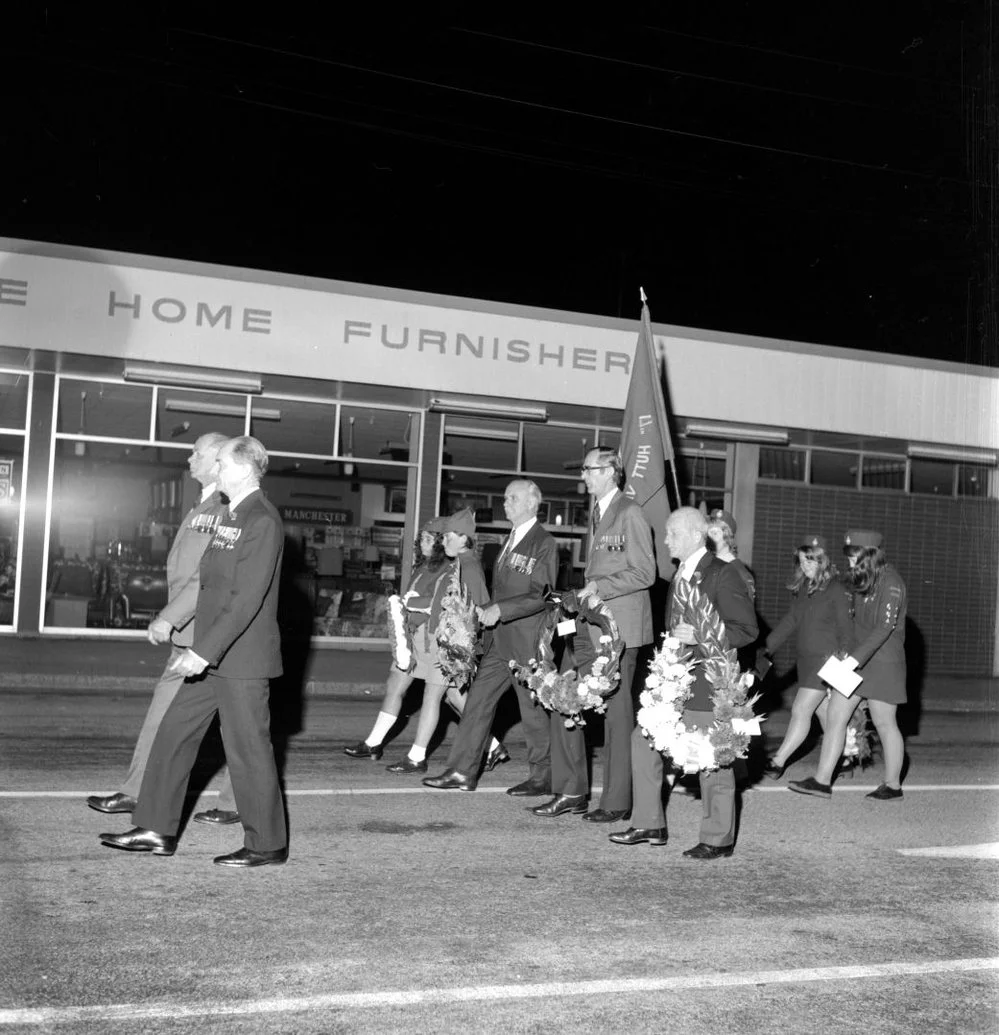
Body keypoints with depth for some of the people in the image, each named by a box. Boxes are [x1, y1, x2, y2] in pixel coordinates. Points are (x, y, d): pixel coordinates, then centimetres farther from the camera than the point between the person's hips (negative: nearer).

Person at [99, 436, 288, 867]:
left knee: (248, 750, -1)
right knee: (174, 732, 12)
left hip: (242, 658, -10)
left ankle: (267, 845, 13)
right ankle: (157, 830, 22)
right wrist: (201, 648, 17)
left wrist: (205, 650, -24)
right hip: (212, 655, 10)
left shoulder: (262, 521, -16)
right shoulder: (230, 516, 16)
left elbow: (248, 599, -22)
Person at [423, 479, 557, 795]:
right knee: (477, 702, 6)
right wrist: (488, 610, 11)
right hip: (500, 641, 8)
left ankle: (543, 777, 15)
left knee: (534, 712, 2)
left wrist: (501, 610, -23)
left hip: (527, 642, -8)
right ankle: (462, 772, 10)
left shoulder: (544, 544, -9)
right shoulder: (511, 540, 17)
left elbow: (541, 596, -17)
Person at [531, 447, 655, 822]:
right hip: (590, 625, 9)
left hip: (619, 626, -9)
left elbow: (644, 573, -12)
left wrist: (600, 587, -17)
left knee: (616, 710, -1)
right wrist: (586, 594, 12)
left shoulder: (630, 514, -9)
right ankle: (571, 791, 16)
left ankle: (617, 801, 9)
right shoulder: (597, 513, 19)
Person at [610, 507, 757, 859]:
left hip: (707, 683, -9)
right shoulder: (679, 576, 16)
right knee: (643, 741, 9)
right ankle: (649, 825, 19)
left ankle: (719, 839, 14)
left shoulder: (722, 575, -11)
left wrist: (700, 636, -22)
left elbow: (747, 629, -15)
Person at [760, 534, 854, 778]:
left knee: (801, 710, -8)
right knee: (824, 712, 12)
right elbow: (791, 621, 17)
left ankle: (778, 761, -4)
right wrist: (767, 646, 13)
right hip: (805, 658, 7)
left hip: (826, 659, -7)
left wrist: (844, 654, -20)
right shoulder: (801, 588, 10)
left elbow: (845, 627, -9)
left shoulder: (836, 589, -10)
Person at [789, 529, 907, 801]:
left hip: (883, 663, -8)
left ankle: (893, 786, 19)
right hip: (857, 661, 8)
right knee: (835, 714, 2)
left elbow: (884, 628, -23)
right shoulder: (862, 582, 10)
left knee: (884, 724, 4)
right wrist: (850, 658, 8)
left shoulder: (890, 583, -16)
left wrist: (855, 658, -28)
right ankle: (822, 781, 4)